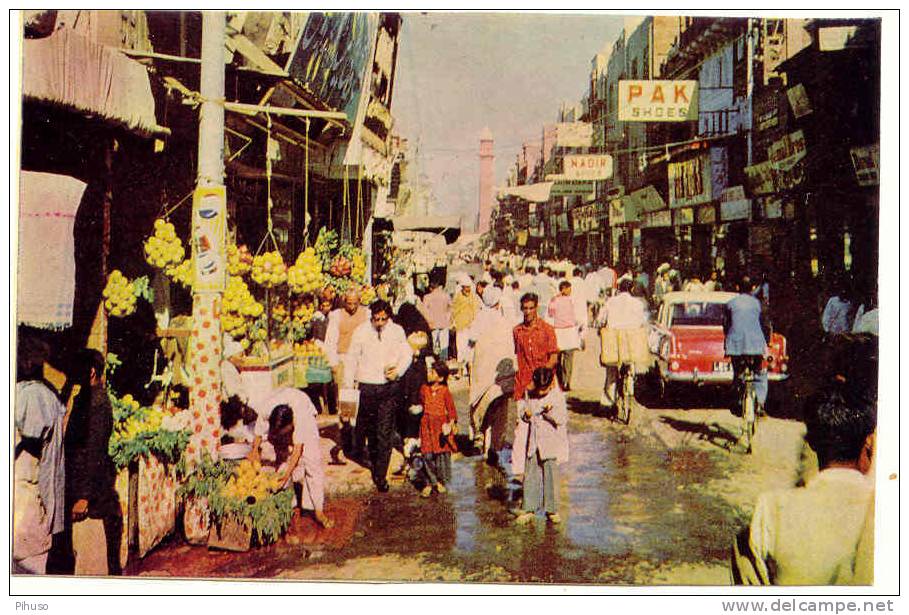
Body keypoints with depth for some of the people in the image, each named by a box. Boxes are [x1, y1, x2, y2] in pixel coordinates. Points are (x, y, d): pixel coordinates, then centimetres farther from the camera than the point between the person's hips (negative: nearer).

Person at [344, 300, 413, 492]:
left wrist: (398, 370, -11)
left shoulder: (397, 331, 2)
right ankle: (374, 460, 37)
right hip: (367, 386, 1)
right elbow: (352, 359, 5)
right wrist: (348, 386, 4)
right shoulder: (361, 332, 0)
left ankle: (381, 475, -2)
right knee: (369, 429, 12)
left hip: (390, 387, -1)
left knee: (385, 432, -5)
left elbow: (407, 353, 9)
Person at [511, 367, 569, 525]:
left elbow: (563, 419, -11)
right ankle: (529, 509, 15)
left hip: (550, 443, -3)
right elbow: (522, 407, 13)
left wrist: (551, 412, -27)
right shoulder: (529, 393, 1)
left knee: (551, 476, 4)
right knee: (530, 475, 6)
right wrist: (525, 413, -9)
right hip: (532, 442, 3)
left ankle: (552, 510, 16)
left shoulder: (557, 396, -8)